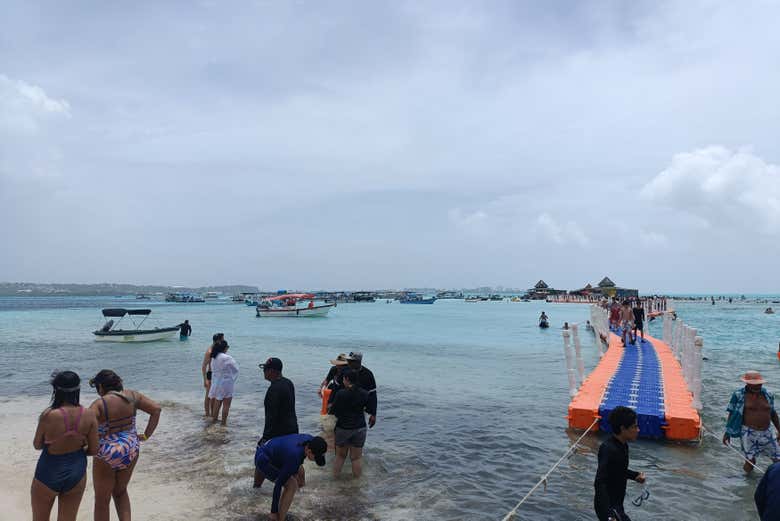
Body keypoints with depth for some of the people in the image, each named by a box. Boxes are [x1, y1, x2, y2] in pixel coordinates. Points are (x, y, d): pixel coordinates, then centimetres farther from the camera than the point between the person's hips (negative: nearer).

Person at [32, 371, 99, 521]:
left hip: (48, 474, -2)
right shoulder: (89, 415, -14)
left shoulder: (48, 415, -22)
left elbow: (37, 445, -5)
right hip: (76, 473, 2)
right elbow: (93, 450, -6)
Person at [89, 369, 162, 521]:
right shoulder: (132, 396, -3)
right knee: (121, 492, 27)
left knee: (102, 501, 16)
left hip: (107, 454, -5)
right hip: (131, 451, 5)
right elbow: (157, 409, -3)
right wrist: (146, 435, 1)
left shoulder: (99, 404, -17)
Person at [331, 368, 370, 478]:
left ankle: (335, 478, 27)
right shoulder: (364, 393, -6)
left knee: (340, 456, 17)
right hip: (360, 428, 2)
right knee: (356, 458, 11)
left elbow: (333, 411, -9)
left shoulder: (341, 393, -17)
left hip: (343, 428, -2)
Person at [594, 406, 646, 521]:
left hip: (616, 503, 9)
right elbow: (600, 483, -32)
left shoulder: (622, 446, 2)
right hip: (607, 506, -9)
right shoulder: (609, 450, -27)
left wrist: (635, 475, 6)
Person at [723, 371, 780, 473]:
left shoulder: (768, 395, 4)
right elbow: (732, 414, -2)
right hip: (748, 433, -4)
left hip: (766, 433, 4)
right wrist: (728, 432, -3)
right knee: (750, 462, -3)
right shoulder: (739, 395, -7)